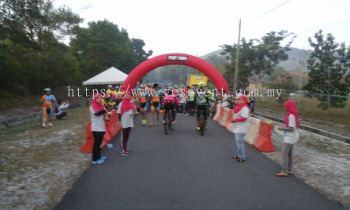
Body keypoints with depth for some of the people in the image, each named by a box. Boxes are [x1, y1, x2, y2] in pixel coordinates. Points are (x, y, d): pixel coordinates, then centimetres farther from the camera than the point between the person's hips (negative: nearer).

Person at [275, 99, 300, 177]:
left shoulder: (291, 116, -21)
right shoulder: (293, 115, 9)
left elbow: (291, 128, -23)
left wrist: (281, 128, -13)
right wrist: (283, 127, 7)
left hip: (290, 138, -10)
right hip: (291, 137, 10)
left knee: (284, 153, -6)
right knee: (289, 153, 14)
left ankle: (284, 171, -3)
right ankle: (289, 170, 22)